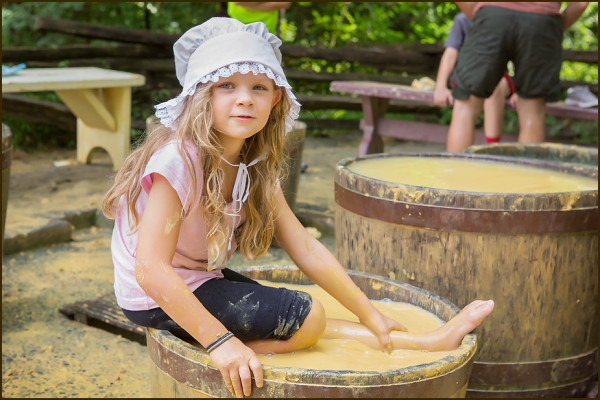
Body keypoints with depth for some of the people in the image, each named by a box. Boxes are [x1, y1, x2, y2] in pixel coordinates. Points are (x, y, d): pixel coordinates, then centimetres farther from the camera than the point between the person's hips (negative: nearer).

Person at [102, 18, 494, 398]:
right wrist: (220, 341, -32)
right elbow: (151, 269, -32)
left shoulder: (256, 166, -3)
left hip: (202, 280, 8)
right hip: (159, 299, -8)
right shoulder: (178, 160, -28)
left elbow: (305, 247, 1)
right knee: (305, 317, -15)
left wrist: (369, 314, 1)